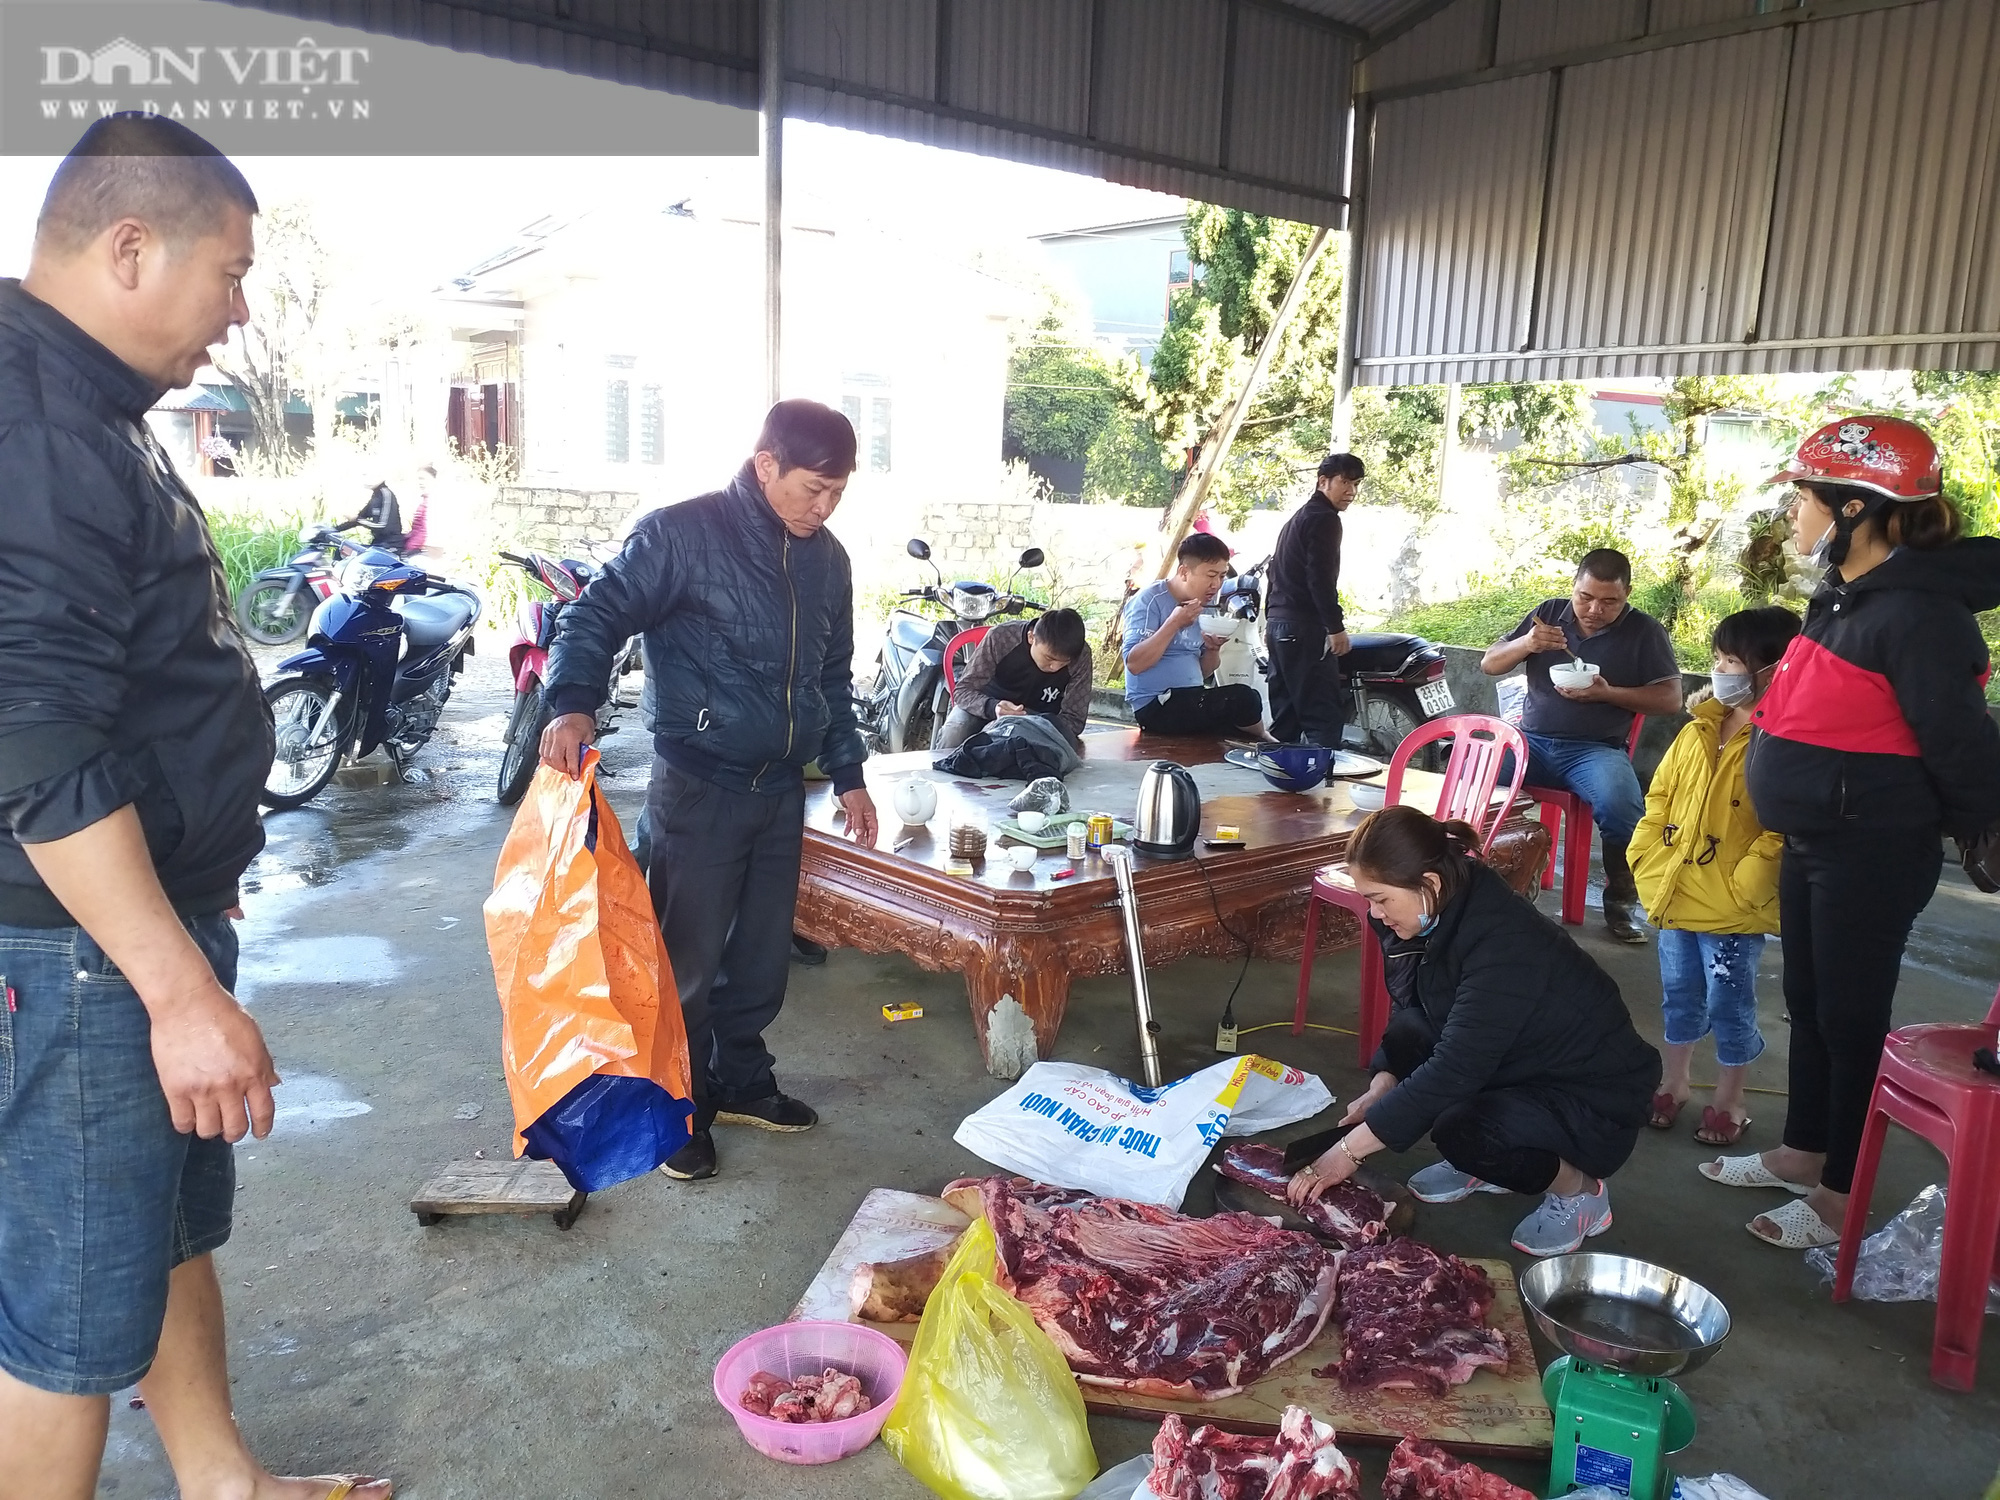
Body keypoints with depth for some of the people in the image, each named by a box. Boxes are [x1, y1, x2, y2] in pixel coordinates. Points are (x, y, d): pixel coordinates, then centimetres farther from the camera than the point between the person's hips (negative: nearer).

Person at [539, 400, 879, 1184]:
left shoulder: (827, 560, 8)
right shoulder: (680, 533, -12)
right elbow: (597, 614, -14)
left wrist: (848, 774, 15)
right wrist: (573, 703, -32)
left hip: (782, 788, 6)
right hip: (698, 787, -6)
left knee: (763, 952, 16)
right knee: (688, 959, 3)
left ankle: (742, 1081, 35)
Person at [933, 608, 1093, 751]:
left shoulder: (1080, 655, -25)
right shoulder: (1001, 637, -27)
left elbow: (1074, 719, -19)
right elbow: (963, 690, -21)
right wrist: (992, 707, -44)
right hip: (985, 704, -1)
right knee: (952, 736, -30)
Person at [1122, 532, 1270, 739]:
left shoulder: (1203, 605, 12)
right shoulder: (1149, 600, -10)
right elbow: (1134, 664, -21)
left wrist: (1213, 649, -4)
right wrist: (1174, 624, -24)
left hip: (1192, 701, 8)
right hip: (1155, 706, -8)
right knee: (1242, 698, -19)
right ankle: (1262, 743, 7)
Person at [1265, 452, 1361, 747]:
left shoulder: (1297, 518, 22)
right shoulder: (1324, 519, -8)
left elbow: (1277, 571, 25)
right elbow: (1321, 578, -18)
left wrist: (1271, 621, 27)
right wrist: (1336, 627, -17)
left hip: (1279, 625, 10)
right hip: (1306, 629, -10)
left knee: (1286, 715, 11)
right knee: (1325, 715, -14)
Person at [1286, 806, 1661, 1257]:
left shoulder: (1504, 942, -32)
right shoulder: (1429, 917, -8)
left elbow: (1455, 1068, -35)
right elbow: (1407, 1012, 6)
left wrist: (1351, 1149, -32)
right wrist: (1380, 1088, -12)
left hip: (1597, 1101, -8)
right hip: (1519, 1071, 8)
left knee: (1464, 1133, -32)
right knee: (1406, 1037, -13)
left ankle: (1578, 1190, -1)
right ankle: (1485, 1167, 9)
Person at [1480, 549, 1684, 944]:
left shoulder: (1644, 631, 5)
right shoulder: (1549, 613, 11)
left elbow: (1671, 698, 1)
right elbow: (1488, 665, 11)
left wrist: (1608, 693, -13)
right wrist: (1525, 645, -11)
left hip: (1596, 748, -2)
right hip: (1531, 739, 2)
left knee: (1619, 805, -34)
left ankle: (1620, 899, -7)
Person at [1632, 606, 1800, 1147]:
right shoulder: (1698, 730, 6)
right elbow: (1660, 796, 13)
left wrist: (1744, 888, -22)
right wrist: (1646, 858, 6)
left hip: (1733, 910, -6)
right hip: (1674, 895, 6)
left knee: (1729, 1005, 8)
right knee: (1680, 996, 20)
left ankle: (1729, 1100, 27)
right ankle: (1675, 1082, 37)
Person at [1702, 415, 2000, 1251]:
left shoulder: (1916, 614, -21)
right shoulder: (1842, 596, 8)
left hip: (1872, 854, -9)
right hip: (1812, 842, 9)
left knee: (1851, 1018, 3)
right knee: (1808, 1006, 19)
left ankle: (1842, 1196, 18)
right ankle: (1802, 1154, 35)